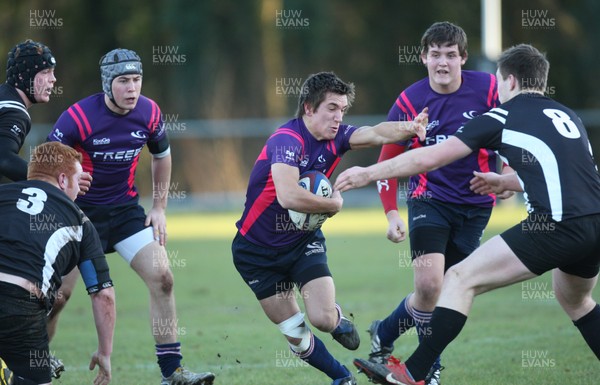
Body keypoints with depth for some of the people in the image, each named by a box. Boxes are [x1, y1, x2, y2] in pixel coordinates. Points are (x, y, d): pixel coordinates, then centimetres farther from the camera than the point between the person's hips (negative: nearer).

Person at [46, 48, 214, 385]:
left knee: (162, 278, -10)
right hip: (80, 212, -4)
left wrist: (159, 209, 10)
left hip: (125, 209, 4)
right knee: (59, 292, -7)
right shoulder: (78, 118, -21)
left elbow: (162, 156, 12)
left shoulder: (150, 113, -7)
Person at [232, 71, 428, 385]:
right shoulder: (287, 140, -27)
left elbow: (375, 133, -26)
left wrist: (409, 129, -46)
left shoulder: (334, 138, -7)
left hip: (303, 241, 4)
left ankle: (340, 323, 21)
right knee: (294, 334, 1)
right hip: (258, 250, -4)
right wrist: (334, 204, -26)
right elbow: (288, 196, -41)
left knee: (323, 317, -15)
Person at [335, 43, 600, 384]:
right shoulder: (568, 117, 22)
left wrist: (368, 174, 12)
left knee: (462, 279, 0)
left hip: (557, 226, -7)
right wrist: (508, 182, 42)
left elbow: (430, 158, 4)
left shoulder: (504, 116, 5)